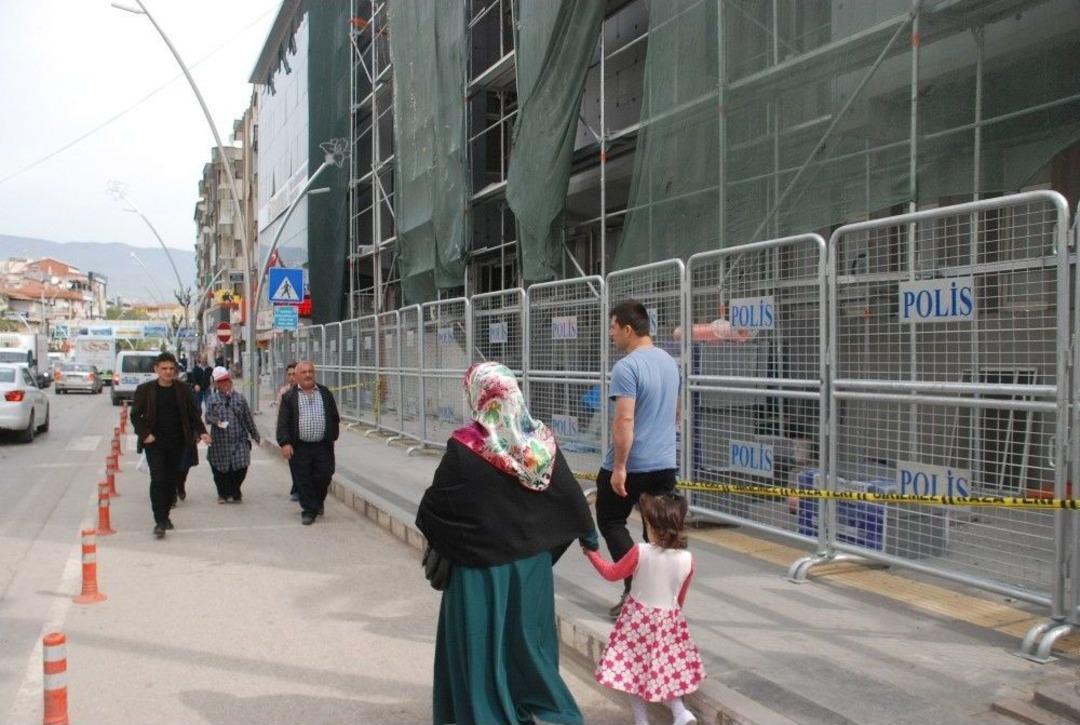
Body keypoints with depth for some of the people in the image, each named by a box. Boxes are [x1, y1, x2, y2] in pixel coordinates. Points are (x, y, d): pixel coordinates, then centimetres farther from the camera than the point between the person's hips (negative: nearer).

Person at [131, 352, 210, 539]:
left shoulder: (183, 390, 5)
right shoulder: (145, 390, -1)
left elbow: (194, 414, 8)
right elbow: (135, 415, 3)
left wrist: (201, 432, -6)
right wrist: (144, 434, -11)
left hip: (177, 443, 3)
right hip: (154, 443, -2)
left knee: (171, 480, 9)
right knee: (158, 480, -11)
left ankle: (165, 515, 25)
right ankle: (160, 522, -9)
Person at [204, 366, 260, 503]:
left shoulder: (239, 398, 9)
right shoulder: (212, 399, 5)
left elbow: (248, 418, 11)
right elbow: (208, 416, -5)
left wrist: (255, 435, 13)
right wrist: (215, 420, -27)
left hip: (238, 441, 1)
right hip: (219, 442, -1)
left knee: (240, 469, -3)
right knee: (220, 471, 6)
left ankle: (235, 492, 22)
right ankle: (223, 493, 28)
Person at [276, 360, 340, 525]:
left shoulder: (325, 393, 10)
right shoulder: (289, 397, 2)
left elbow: (335, 418, 15)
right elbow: (283, 423, -3)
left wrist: (332, 437, 9)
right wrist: (285, 443, -13)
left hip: (323, 446, 2)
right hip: (299, 448, -2)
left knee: (324, 477, 2)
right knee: (303, 481, 1)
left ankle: (318, 502, 29)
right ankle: (309, 510, 13)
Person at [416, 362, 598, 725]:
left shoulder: (464, 447, -20)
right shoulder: (542, 441, -6)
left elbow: (434, 504, -9)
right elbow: (571, 492, 3)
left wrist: (427, 526, 14)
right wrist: (588, 534, 21)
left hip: (481, 566, -4)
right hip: (532, 561, 5)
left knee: (483, 644, 11)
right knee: (527, 638, 20)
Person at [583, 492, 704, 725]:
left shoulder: (640, 552, -20)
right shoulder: (687, 559, -10)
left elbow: (612, 573, -5)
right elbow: (680, 598, 5)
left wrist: (592, 553, 10)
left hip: (639, 618, -3)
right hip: (669, 621, 3)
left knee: (634, 668, 12)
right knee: (666, 666, 21)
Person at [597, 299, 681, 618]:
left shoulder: (626, 367, -18)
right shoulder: (669, 362, 9)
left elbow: (625, 420, -25)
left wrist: (619, 467, -22)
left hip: (631, 466, -7)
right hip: (665, 463, 7)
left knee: (610, 522, 9)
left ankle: (636, 588, -1)